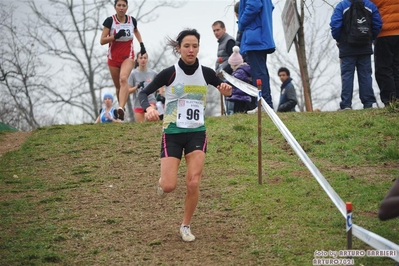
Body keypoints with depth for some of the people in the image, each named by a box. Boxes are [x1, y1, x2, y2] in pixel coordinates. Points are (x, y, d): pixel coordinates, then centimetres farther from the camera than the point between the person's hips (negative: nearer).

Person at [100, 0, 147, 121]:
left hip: (128, 56, -1)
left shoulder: (132, 20, -1)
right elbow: (102, 41, -10)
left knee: (123, 79, -27)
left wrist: (141, 44, 13)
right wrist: (116, 36, -23)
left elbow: (136, 31, 24)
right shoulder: (110, 20, -8)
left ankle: (121, 109, -41)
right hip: (113, 57, 1)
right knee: (118, 86, 9)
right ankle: (121, 107, 31)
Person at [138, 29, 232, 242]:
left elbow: (224, 89, 14)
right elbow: (143, 93, -7)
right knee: (169, 187, -11)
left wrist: (227, 90, -12)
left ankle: (186, 226, 10)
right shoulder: (169, 73, -8)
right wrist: (148, 108, -29)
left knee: (193, 183, -10)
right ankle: (162, 182, 28)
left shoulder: (206, 73, 0)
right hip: (172, 133, -2)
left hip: (197, 133, 2)